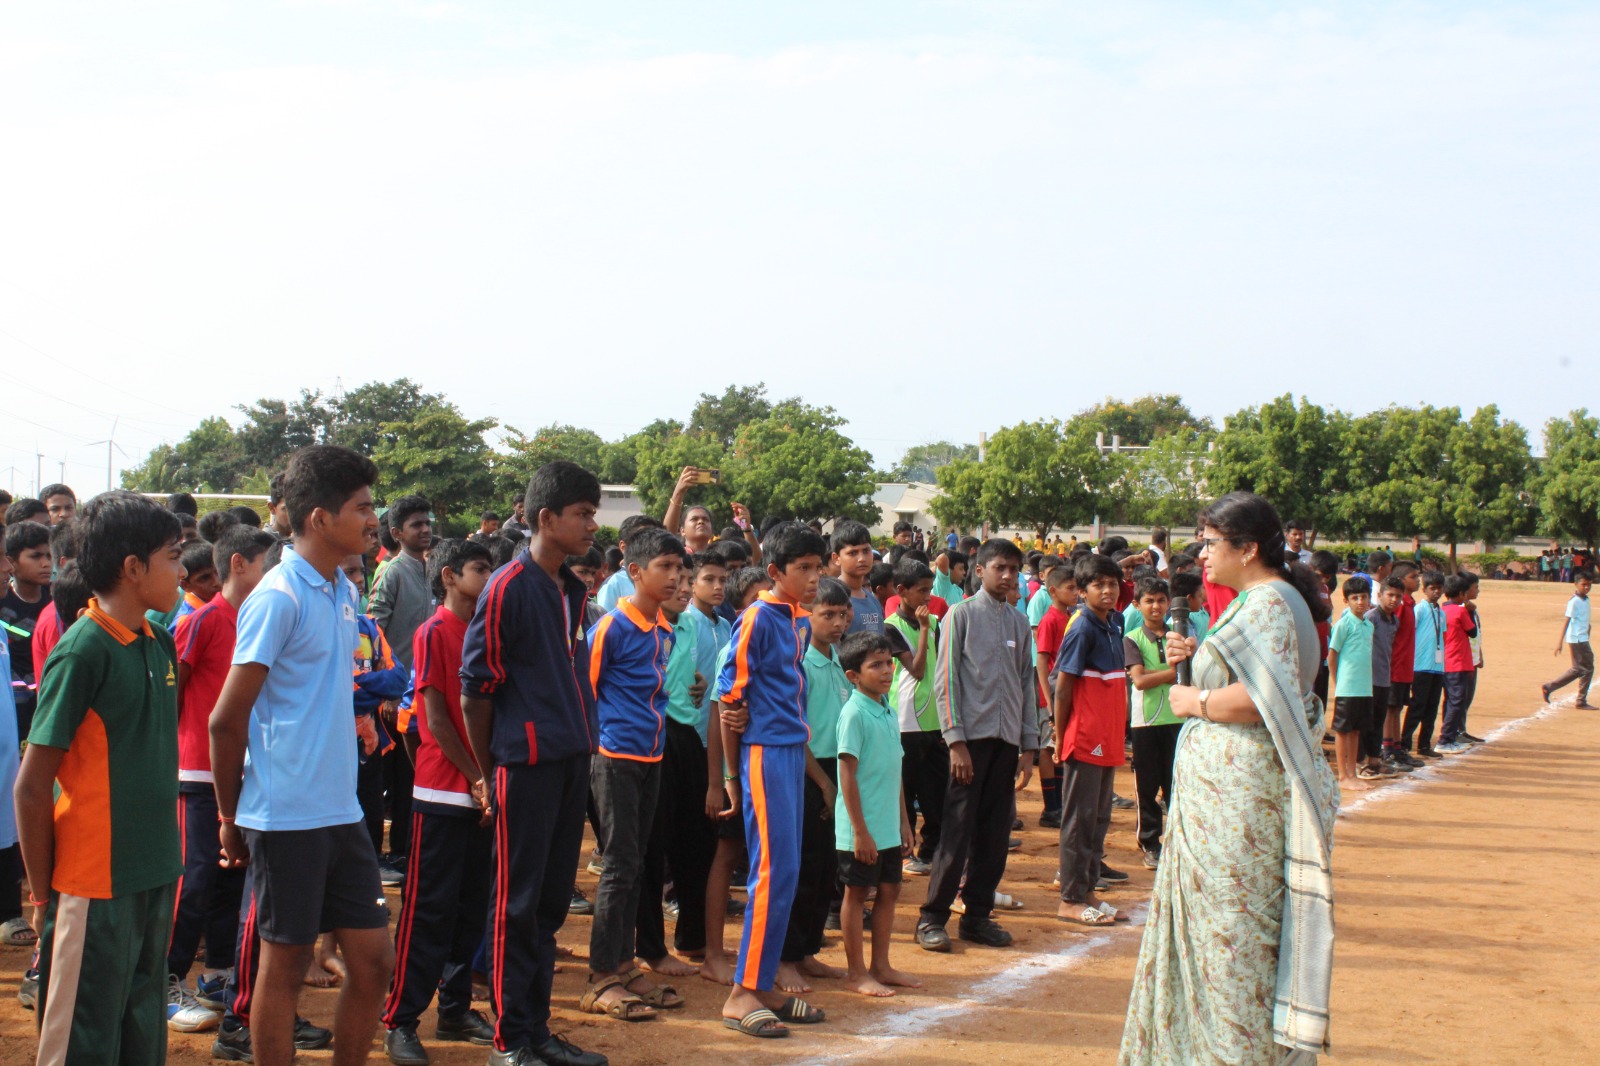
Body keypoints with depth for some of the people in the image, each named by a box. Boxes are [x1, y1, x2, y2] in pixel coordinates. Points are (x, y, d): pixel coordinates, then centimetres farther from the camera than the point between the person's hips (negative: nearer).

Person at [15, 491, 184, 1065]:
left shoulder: (158, 642, 7)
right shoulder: (82, 651, -15)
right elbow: (31, 786, -13)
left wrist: (166, 857, 13)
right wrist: (44, 892, -8)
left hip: (155, 874, 7)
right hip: (96, 886, -7)